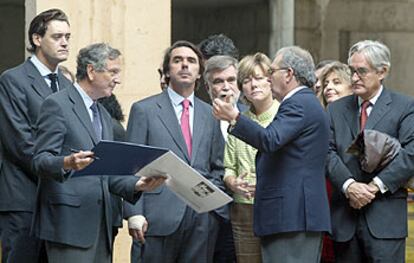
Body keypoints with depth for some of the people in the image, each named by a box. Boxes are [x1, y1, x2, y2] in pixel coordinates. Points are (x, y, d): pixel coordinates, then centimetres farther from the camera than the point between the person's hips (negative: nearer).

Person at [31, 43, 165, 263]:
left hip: (100, 224, 8)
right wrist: (67, 163, -32)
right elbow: (40, 161, -11)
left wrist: (137, 184, 5)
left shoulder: (103, 115, 24)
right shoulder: (57, 105, -3)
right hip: (69, 223, -8)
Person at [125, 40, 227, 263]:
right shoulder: (144, 110, 5)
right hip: (159, 217, -3)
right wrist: (135, 214, -9)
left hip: (202, 219, 4)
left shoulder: (209, 115, 17)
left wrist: (214, 204, 5)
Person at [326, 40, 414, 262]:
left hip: (386, 217, -4)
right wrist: (349, 185, -13)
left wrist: (376, 186, -15)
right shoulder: (336, 109, 14)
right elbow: (329, 152, 3)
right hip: (344, 218, 4)